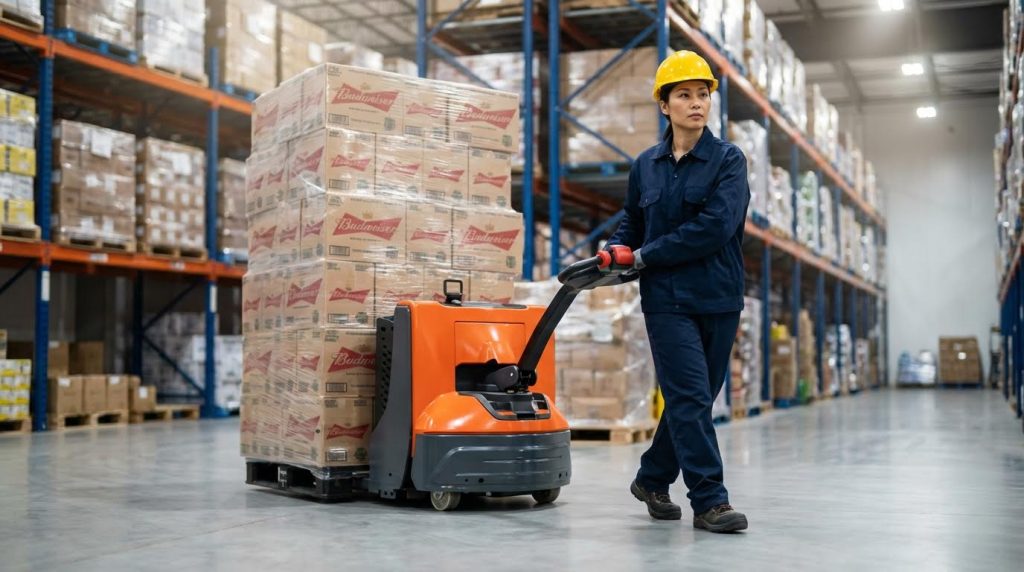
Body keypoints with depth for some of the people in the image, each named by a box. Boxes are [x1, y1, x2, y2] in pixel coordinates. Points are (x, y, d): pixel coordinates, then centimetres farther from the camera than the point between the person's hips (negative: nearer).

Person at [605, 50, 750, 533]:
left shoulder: (728, 159, -2)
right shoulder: (646, 166, 8)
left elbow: (714, 226, -16)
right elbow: (632, 223, 19)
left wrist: (646, 255, -13)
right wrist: (614, 251, -3)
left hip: (718, 298, 0)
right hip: (667, 298, 0)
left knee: (695, 398, 9)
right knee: (690, 397, -8)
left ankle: (652, 479, 28)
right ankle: (709, 500, -3)